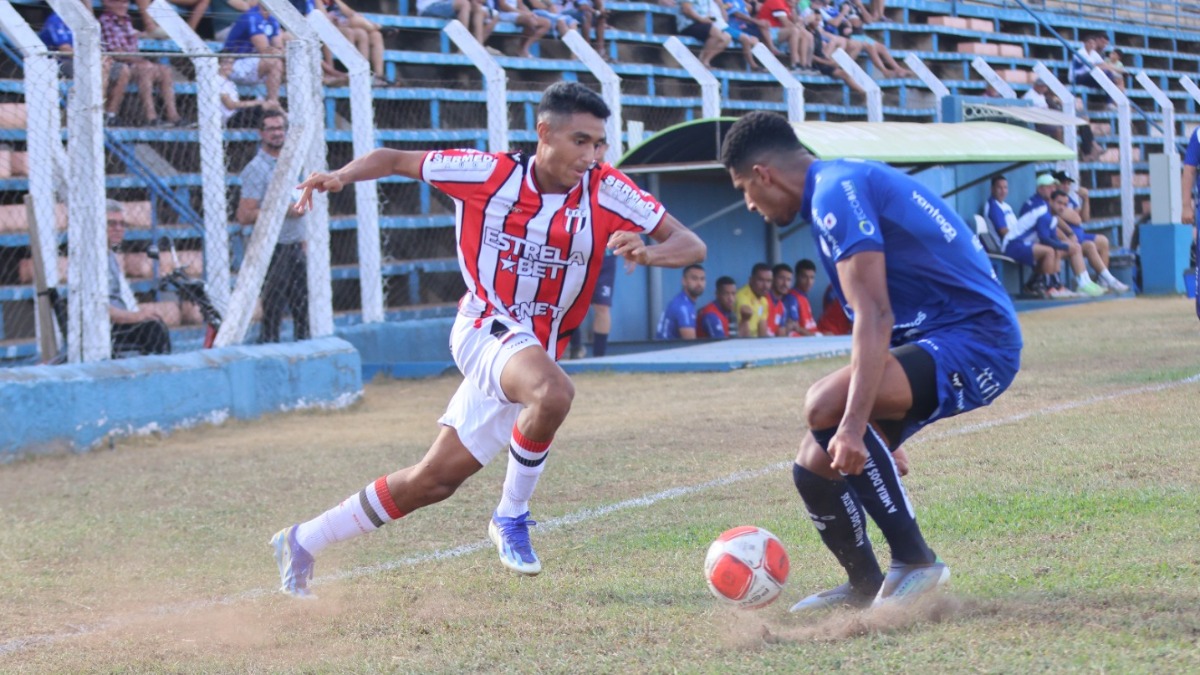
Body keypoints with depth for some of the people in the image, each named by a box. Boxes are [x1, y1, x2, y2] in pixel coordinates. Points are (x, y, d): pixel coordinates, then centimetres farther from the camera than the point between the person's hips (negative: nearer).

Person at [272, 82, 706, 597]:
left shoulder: (607, 191, -7)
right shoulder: (489, 173, -10)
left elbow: (691, 245, -9)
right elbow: (397, 159, 3)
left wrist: (648, 252, -30)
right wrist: (343, 175, -16)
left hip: (537, 350, 4)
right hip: (487, 328, -4)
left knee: (435, 480, 5)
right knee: (553, 393, -36)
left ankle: (303, 542, 23)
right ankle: (511, 519, -13)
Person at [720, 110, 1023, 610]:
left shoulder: (836, 192, -14)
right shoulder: (842, 184, 18)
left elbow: (874, 317, -26)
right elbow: (877, 317, 26)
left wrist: (854, 424, -33)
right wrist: (878, 445, 30)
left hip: (976, 340, -10)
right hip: (934, 337, 10)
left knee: (826, 405, -29)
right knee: (816, 467, 5)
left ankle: (914, 563, -18)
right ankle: (865, 587, 29)